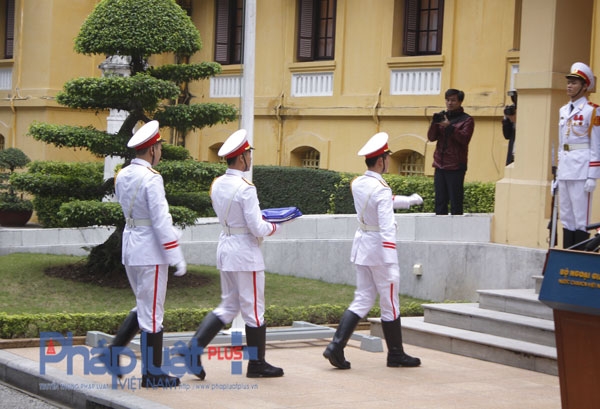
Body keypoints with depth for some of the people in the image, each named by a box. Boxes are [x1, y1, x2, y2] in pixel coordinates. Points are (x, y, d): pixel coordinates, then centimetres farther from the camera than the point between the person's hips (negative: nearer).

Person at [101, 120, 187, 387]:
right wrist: (177, 257, -15)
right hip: (150, 250, -8)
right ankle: (152, 374, 10)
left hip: (130, 247, 8)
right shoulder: (151, 179, -18)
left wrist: (172, 232, 22)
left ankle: (113, 353, 13)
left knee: (143, 307, 21)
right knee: (152, 313, 1)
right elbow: (161, 221, -20)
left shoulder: (122, 176, 7)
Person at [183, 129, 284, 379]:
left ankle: (195, 347, 2)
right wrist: (273, 227, 1)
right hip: (246, 252, -8)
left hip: (225, 247, 8)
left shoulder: (217, 185, 5)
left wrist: (263, 217, 12)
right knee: (253, 309, 5)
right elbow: (257, 228, -20)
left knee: (228, 306, 16)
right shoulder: (245, 189, -19)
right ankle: (257, 365, 16)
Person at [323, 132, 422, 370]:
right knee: (390, 303, 6)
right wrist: (389, 264, -26)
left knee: (362, 300, 11)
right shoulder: (381, 190, -19)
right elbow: (387, 229, -25)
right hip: (379, 249, -8)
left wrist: (410, 200, 38)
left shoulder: (357, 184, 6)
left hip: (361, 247, 8)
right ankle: (396, 355, 18)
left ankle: (336, 346, -1)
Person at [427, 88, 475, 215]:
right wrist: (435, 123, -10)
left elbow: (465, 139, -14)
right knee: (440, 200, 7)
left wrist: (450, 127, -22)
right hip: (440, 165, 5)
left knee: (455, 200, -5)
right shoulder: (442, 117, 15)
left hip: (456, 167, -5)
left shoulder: (466, 120, 1)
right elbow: (431, 137, 7)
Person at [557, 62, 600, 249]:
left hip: (581, 169, -7)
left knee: (581, 218, -5)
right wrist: (557, 174, 16)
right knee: (566, 219, 8)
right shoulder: (563, 111, 16)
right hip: (564, 169, 7)